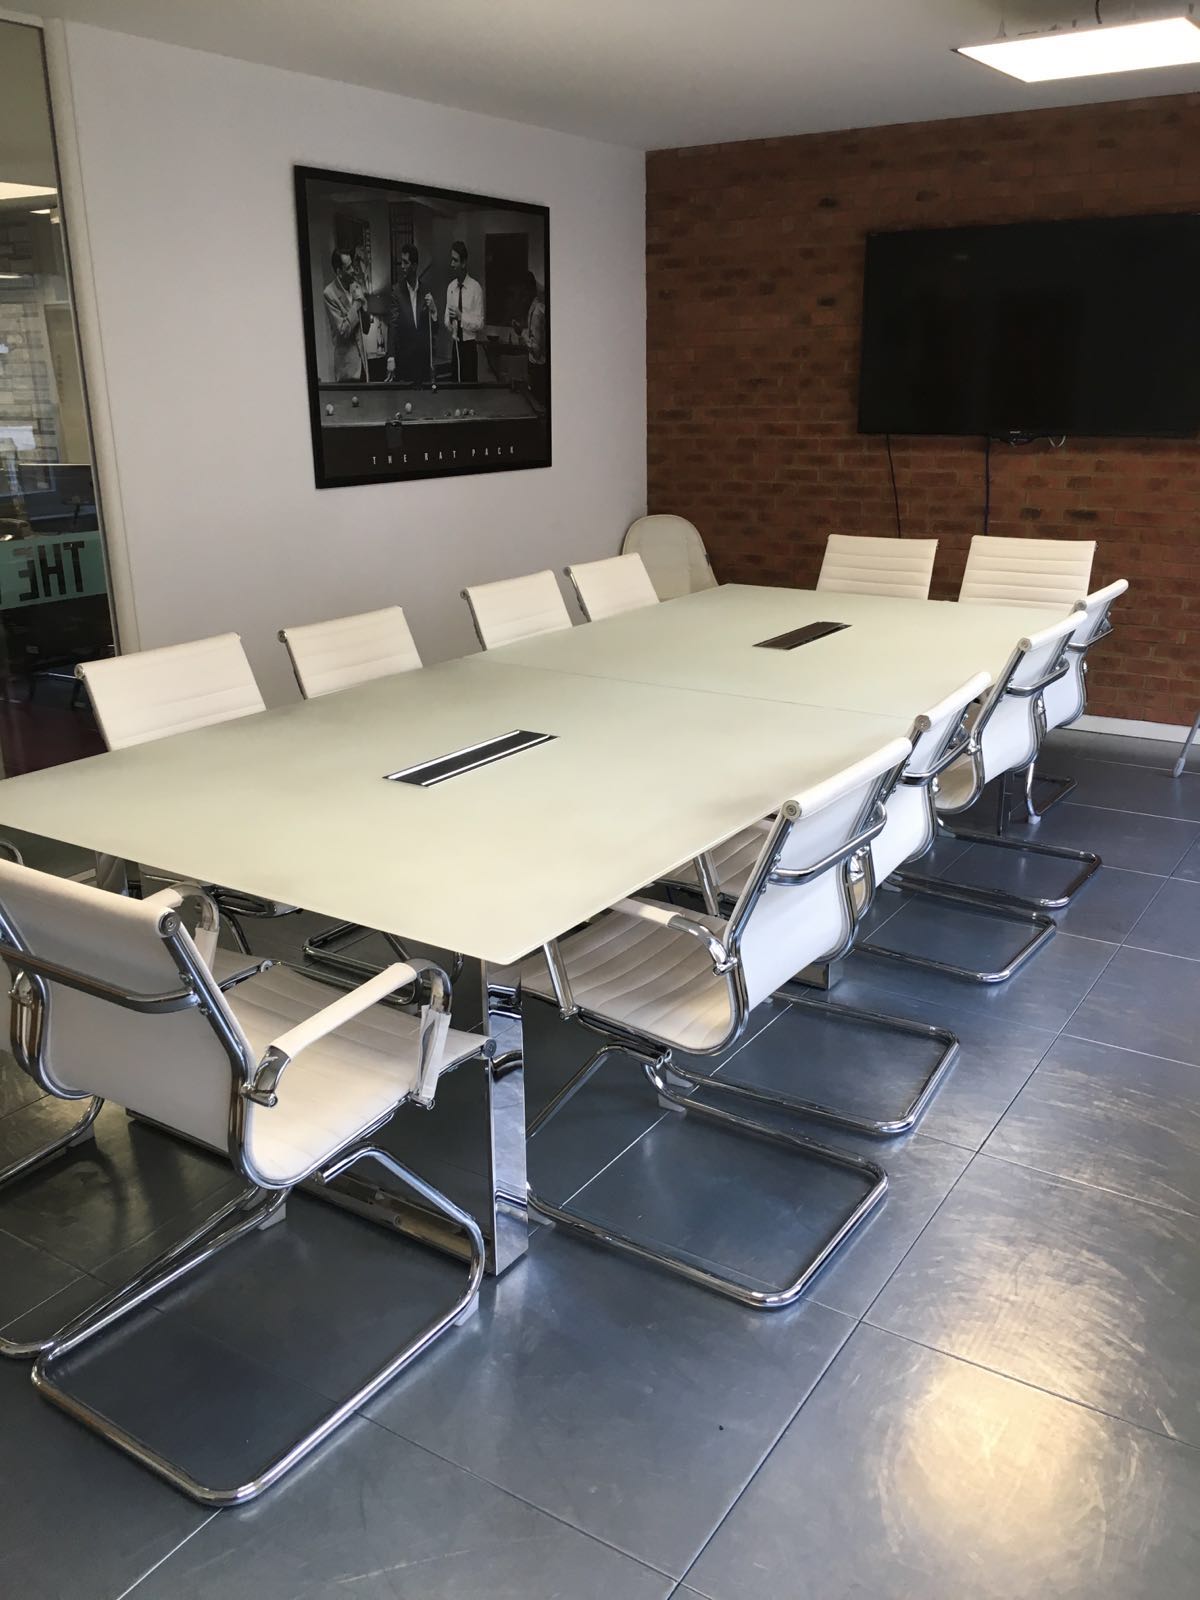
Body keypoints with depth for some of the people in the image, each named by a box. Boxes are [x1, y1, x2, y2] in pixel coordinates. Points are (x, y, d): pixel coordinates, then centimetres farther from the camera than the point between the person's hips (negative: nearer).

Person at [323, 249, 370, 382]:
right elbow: (343, 330, -16)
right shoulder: (330, 293, -10)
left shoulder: (355, 286, 9)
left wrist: (363, 303, -6)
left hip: (362, 363, 6)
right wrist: (356, 302, -13)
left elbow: (366, 328, 11)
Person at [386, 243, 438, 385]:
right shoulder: (397, 292, -3)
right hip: (403, 358, -2)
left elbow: (434, 328, 9)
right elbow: (392, 326, -9)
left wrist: (433, 310, -13)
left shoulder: (426, 291, 5)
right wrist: (391, 358, -21)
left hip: (424, 357, 3)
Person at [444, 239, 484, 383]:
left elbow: (480, 324, -12)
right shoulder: (450, 287, 7)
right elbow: (447, 316, 10)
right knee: (454, 380, 10)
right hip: (455, 344, 5)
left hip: (470, 345, -5)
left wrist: (461, 317, -25)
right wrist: (448, 324, -12)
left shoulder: (475, 287, -10)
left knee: (470, 381, -3)